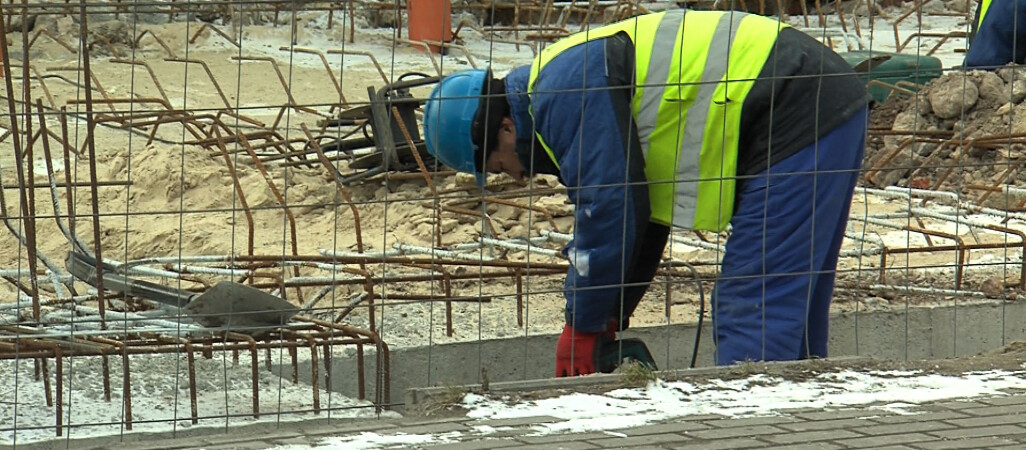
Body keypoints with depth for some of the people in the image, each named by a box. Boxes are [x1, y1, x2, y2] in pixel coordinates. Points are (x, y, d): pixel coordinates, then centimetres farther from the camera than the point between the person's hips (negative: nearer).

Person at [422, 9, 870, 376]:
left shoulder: (566, 91, -12)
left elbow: (607, 212, -14)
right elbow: (642, 212, 26)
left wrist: (583, 327, -3)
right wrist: (609, 321, 23)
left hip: (797, 120, -11)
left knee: (754, 316, -12)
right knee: (791, 312, 16)